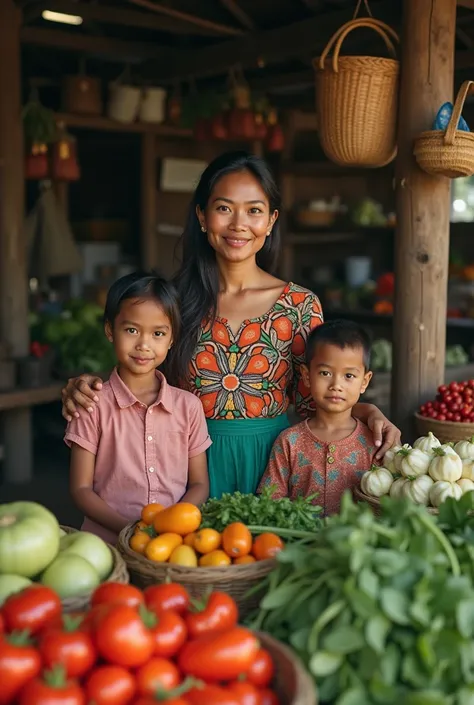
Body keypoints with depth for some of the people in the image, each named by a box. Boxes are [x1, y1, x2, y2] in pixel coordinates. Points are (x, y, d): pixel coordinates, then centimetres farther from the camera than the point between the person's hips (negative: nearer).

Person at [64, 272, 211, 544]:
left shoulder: (189, 406, 7)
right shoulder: (94, 406, 0)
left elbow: (199, 485, 10)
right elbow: (81, 488, 1)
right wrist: (128, 528, -13)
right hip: (107, 541, -1)